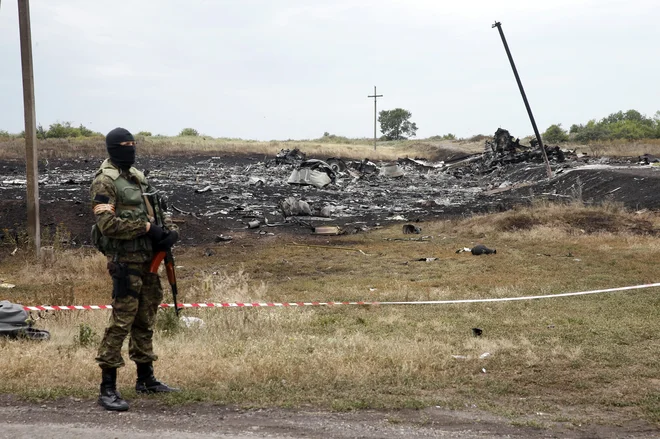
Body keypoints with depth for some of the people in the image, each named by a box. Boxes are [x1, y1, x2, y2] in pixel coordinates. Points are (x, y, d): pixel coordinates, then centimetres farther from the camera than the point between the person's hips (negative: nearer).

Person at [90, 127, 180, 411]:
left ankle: (145, 379, 26)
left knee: (145, 320, 15)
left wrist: (169, 230, -1)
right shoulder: (105, 182, -10)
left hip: (148, 258, 9)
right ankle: (108, 388, -7)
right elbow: (106, 223, -19)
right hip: (125, 260, -9)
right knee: (122, 320, -11)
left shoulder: (137, 177, 16)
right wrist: (146, 227, -17)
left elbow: (157, 209, 19)